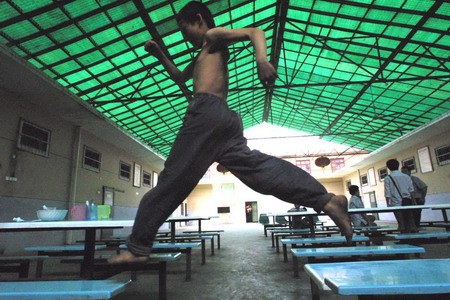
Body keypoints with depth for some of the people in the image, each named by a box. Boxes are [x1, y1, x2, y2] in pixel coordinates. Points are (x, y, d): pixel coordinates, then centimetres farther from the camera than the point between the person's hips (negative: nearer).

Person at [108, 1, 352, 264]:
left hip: (207, 112, -9)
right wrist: (160, 55, 38)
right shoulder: (203, 55, 38)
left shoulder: (214, 36, 12)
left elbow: (255, 32, -3)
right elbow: (179, 77, 49)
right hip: (224, 118, 9)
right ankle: (327, 200, -10)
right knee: (258, 166, -3)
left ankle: (138, 248, 0)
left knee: (173, 180, -8)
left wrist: (262, 59, -24)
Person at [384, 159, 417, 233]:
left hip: (396, 204, -3)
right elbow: (411, 191, 7)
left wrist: (388, 204, 0)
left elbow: (387, 194, -8)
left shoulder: (387, 178, -7)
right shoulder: (406, 176, 4)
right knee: (410, 221, 11)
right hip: (408, 202, 3)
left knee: (402, 224, 3)